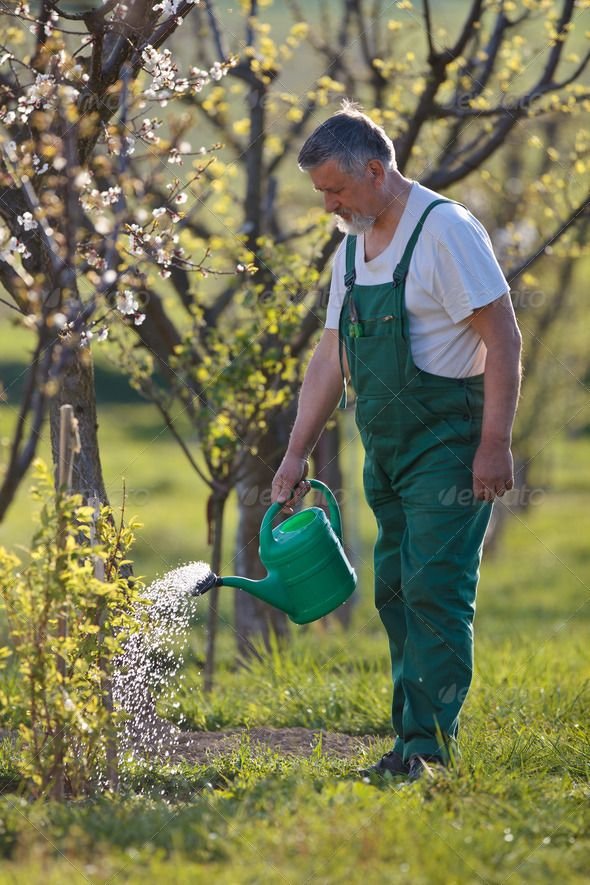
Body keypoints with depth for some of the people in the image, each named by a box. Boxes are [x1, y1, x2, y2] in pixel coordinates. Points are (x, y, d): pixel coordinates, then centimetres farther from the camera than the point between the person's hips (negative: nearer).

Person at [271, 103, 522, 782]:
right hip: (386, 448, 9)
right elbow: (331, 357, 16)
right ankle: (412, 739, 13)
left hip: (448, 446, -8)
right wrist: (296, 454, 11)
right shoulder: (352, 250, 13)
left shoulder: (445, 231, -13)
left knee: (434, 589, -13)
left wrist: (494, 445, -19)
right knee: (395, 592, 8)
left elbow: (503, 339, -15)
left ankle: (431, 746, -12)